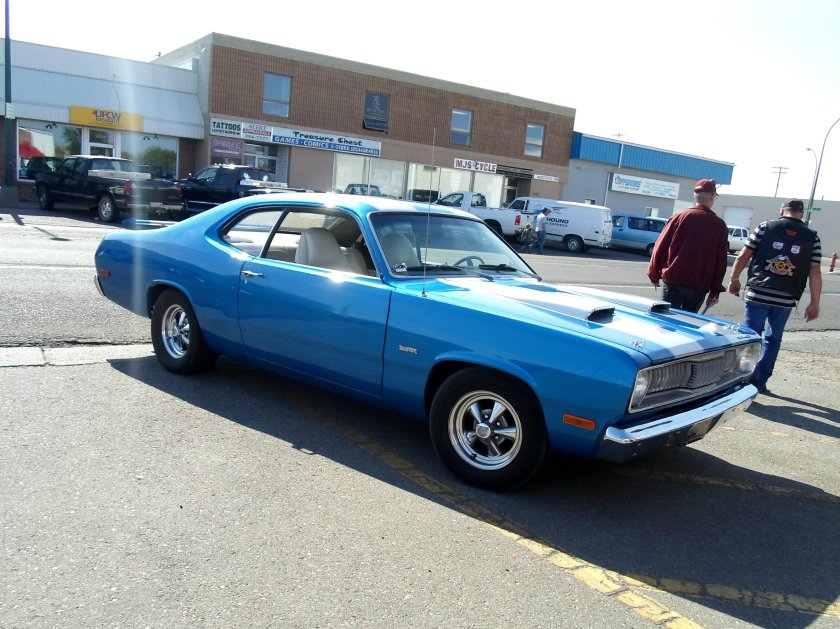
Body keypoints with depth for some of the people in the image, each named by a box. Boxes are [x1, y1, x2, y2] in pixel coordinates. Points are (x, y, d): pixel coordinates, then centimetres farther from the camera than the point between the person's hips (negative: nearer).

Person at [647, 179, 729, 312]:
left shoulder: (679, 217, 0)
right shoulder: (720, 225, 4)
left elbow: (660, 248, 1)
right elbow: (721, 260, 3)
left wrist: (654, 275, 11)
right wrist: (715, 291, 7)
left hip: (673, 281, -1)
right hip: (699, 287, 1)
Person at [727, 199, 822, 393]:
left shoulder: (765, 227, 1)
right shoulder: (812, 237, 5)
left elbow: (743, 256, -1)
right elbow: (815, 272, 2)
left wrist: (734, 279, 13)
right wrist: (814, 303, 6)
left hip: (758, 293, -2)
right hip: (786, 299, 2)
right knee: (773, 340, 16)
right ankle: (760, 382, 19)